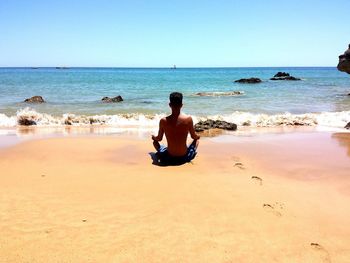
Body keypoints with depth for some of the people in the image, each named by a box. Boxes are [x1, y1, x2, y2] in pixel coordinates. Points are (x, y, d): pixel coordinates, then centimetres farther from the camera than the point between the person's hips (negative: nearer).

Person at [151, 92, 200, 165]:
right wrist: (197, 136, 25)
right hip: (184, 157, 1)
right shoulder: (188, 119, -15)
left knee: (155, 141, 27)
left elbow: (159, 138, 1)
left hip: (169, 158, -1)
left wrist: (153, 137, 25)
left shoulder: (163, 121, -13)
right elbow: (194, 137, 0)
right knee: (196, 140, 30)